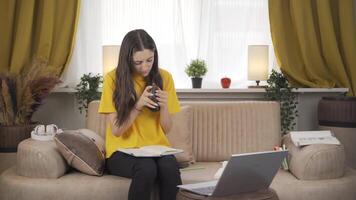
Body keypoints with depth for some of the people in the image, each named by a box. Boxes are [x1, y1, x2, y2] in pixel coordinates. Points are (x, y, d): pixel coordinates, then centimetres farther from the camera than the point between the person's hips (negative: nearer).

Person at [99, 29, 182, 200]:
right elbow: (116, 130, -9)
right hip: (122, 151, -2)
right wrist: (138, 105, -22)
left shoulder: (164, 77, 1)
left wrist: (164, 106, -15)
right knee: (147, 168, -35)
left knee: (170, 167, -32)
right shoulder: (113, 79, -7)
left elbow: (166, 129, 4)